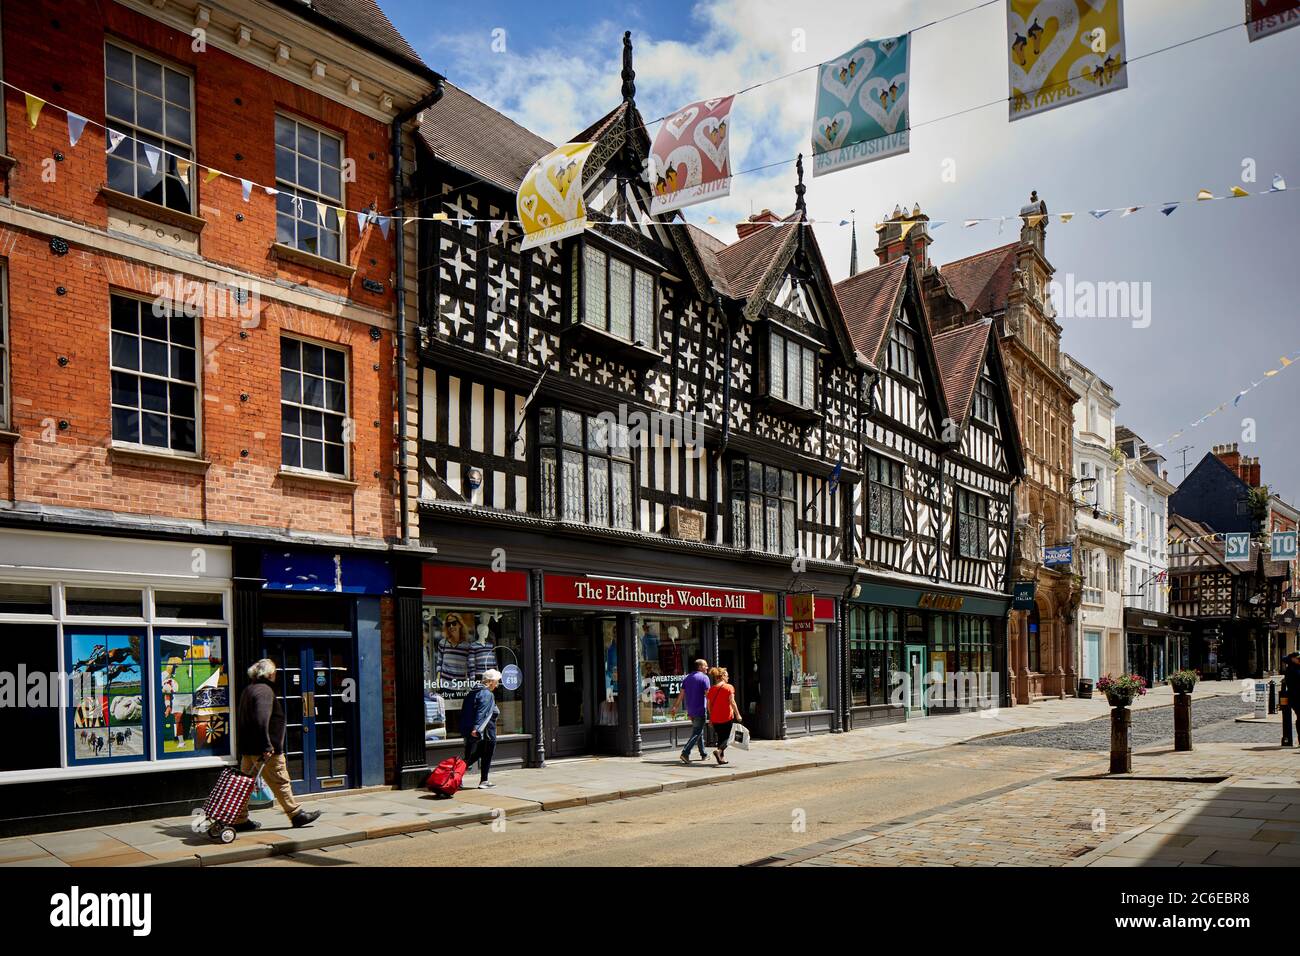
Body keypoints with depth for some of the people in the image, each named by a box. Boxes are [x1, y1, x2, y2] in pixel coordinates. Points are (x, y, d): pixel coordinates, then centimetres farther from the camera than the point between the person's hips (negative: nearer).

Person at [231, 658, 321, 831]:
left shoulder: (248, 690, 16)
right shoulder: (265, 691, -15)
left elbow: (240, 720, 23)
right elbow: (261, 720, -26)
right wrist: (267, 747, -26)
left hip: (247, 748, 9)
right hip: (265, 751, -9)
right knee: (280, 782, -1)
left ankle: (240, 820, 12)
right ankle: (296, 814, 6)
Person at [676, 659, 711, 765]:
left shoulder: (688, 677, 11)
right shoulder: (704, 678, -10)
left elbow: (682, 694, 11)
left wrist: (676, 706, 18)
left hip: (690, 711, 7)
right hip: (700, 710, -7)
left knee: (699, 732, 18)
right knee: (696, 733, -6)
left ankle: (703, 754, 25)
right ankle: (685, 753, -18)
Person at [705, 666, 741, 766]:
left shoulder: (711, 689, 8)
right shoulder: (729, 687, -6)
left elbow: (709, 705, 9)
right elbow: (732, 702, -12)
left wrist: (710, 717, 18)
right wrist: (737, 714, -7)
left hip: (715, 719, 5)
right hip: (727, 717, -5)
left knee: (720, 738, 15)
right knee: (727, 737, 3)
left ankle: (722, 758, 13)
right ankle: (719, 751, -21)